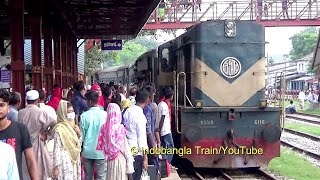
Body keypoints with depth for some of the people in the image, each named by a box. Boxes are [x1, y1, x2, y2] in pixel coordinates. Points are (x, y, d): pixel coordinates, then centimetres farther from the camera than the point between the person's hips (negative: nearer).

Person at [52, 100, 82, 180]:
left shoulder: (73, 126, 10)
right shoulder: (59, 129, -13)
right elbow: (57, 149, -14)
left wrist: (79, 134, -1)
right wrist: (56, 167, -17)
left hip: (74, 161, 7)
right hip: (65, 162, -7)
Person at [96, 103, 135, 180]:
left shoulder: (104, 127, -4)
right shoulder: (120, 128, -16)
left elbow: (100, 145, 2)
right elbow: (125, 146, -12)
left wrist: (107, 155, 14)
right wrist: (129, 159, -3)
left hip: (109, 160, 4)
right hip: (120, 158, -4)